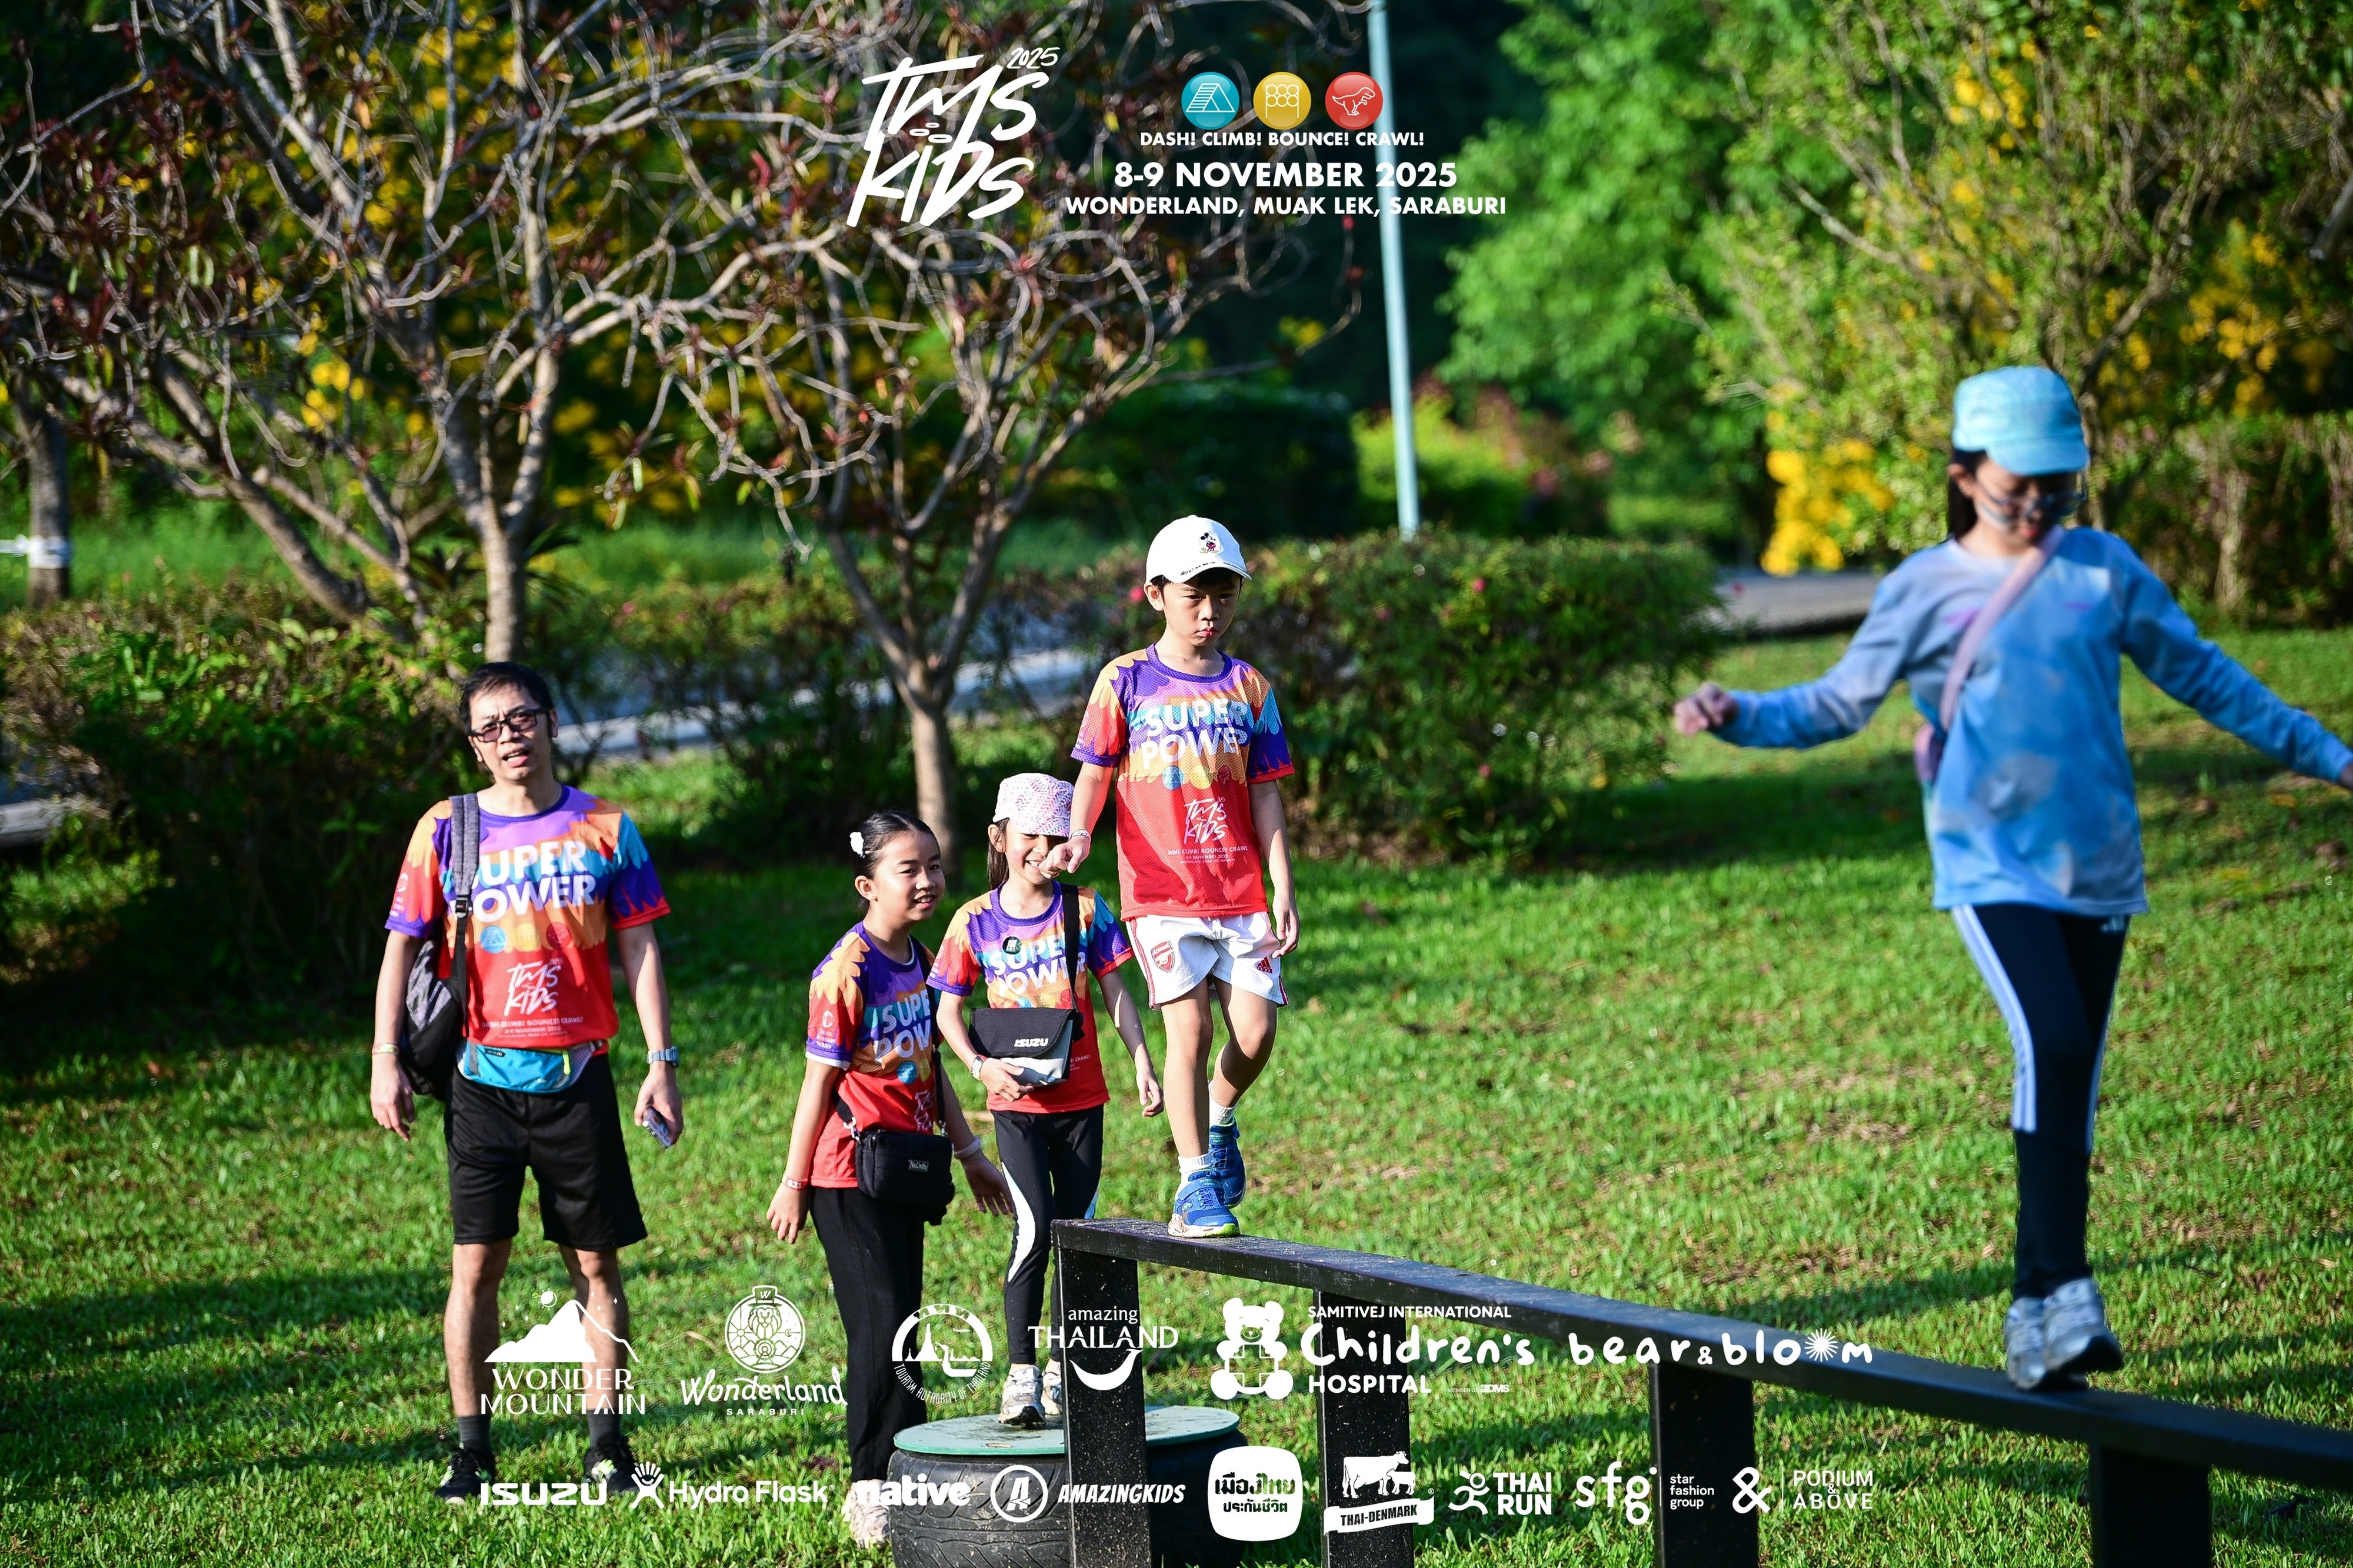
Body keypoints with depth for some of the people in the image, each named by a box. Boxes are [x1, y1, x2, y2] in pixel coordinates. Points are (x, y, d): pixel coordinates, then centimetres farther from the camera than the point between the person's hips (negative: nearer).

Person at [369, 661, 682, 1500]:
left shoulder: (605, 829, 3)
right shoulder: (446, 830, 3)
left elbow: (639, 948, 5)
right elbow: (403, 945, 5)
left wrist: (661, 1063, 1)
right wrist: (385, 1060, -3)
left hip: (577, 1077, 0)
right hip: (483, 1077, 0)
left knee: (596, 1264, 4)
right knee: (475, 1264, -2)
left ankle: (606, 1440, 10)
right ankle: (471, 1447, 4)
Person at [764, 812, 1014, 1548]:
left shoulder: (919, 961, 9)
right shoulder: (847, 970, -16)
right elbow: (821, 1080, -14)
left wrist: (969, 1153, 21)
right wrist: (793, 1183, -10)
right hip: (851, 1175, -8)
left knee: (892, 1327, 10)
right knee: (883, 1325, -10)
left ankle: (881, 1481, 16)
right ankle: (874, 1487, -4)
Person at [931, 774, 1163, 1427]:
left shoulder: (1084, 908, 0)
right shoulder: (976, 922, -3)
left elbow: (1115, 993, 5)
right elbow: (949, 1011, 3)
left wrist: (1143, 1066, -3)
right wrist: (981, 1066, -13)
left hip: (1081, 1098, 2)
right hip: (1017, 1103, -2)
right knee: (1034, 1230, -16)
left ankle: (1064, 1370, 21)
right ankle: (1020, 1375, -11)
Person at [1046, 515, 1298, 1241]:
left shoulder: (1249, 688, 10)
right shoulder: (1127, 681, 3)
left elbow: (1265, 798, 10)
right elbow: (1095, 774, 4)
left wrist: (1284, 893, 4)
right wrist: (1079, 836, -16)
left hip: (1241, 892, 3)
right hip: (1161, 889, -2)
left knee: (1255, 1031, -6)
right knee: (1190, 1025, -12)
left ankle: (1220, 1118, 26)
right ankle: (1195, 1185, -3)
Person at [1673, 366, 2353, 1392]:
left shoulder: (2105, 570, 8)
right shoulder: (1924, 590, 2)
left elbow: (2201, 675, 17)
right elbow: (1838, 704, 7)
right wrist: (1737, 716, -10)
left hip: (2098, 869, 3)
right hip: (1994, 867, -3)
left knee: (2071, 1085, 3)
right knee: (2055, 1046, -25)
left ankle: (2037, 1318, 11)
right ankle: (2065, 1290, -26)